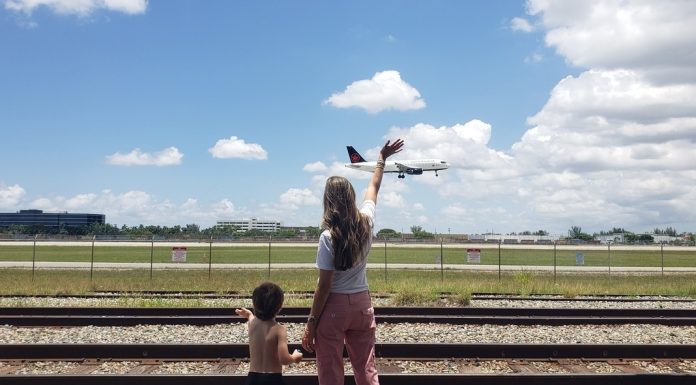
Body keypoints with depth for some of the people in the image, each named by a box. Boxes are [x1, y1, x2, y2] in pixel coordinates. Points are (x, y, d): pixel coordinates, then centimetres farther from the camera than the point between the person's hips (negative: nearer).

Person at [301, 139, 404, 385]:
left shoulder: (328, 237, -17)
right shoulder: (366, 223, -3)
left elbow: (324, 286, -15)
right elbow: (373, 188, 16)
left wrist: (311, 323, -7)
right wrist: (382, 159, 31)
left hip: (334, 307, -5)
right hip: (362, 303, 5)